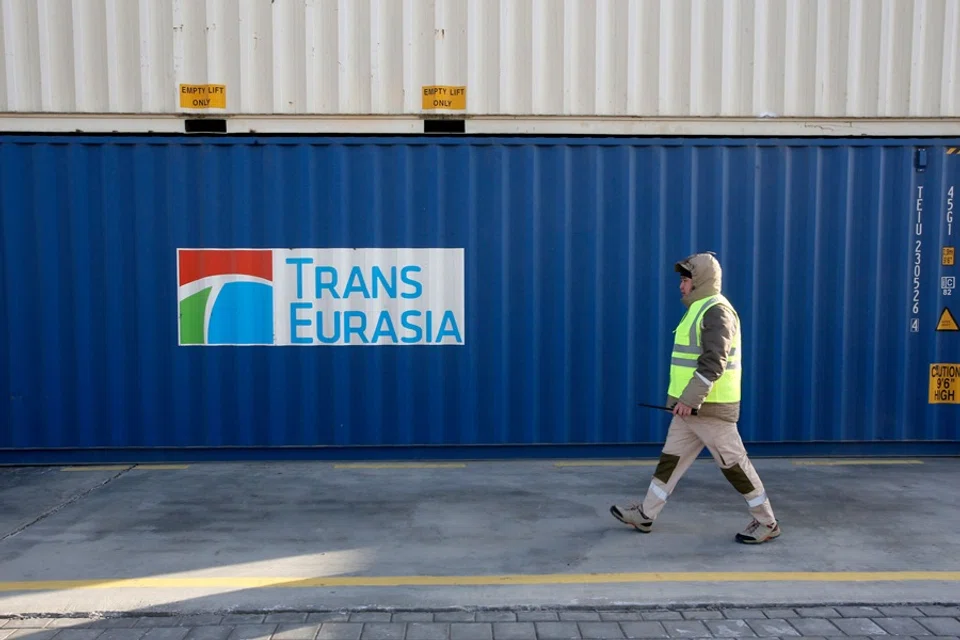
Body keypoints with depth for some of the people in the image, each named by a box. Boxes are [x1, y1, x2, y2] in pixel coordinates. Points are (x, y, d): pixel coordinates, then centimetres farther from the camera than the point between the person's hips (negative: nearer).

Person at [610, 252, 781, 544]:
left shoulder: (716, 310, -15)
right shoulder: (700, 309, 16)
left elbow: (714, 362, -24)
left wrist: (690, 399, -27)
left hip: (710, 408, -10)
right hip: (692, 407, 10)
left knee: (733, 463, 0)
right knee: (671, 458, 11)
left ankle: (767, 523, 15)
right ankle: (645, 515, 18)